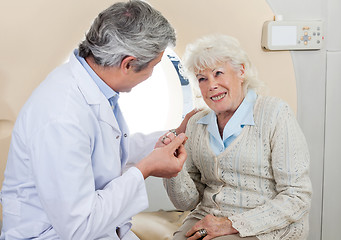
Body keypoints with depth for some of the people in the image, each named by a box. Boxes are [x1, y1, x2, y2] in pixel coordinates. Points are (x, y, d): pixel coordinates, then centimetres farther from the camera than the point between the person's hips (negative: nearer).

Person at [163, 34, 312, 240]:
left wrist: (233, 223, -16)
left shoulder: (274, 113, -8)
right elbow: (188, 202, 7)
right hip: (206, 222, 4)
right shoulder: (196, 124, 7)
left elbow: (298, 198, -11)